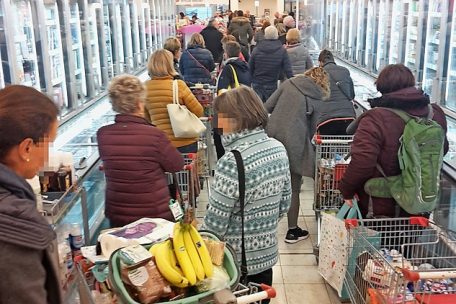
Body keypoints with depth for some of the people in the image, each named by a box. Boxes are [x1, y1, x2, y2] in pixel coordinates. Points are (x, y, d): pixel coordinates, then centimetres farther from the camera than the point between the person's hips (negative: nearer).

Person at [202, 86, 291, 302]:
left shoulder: (232, 162, -26)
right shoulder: (278, 149, -3)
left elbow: (216, 222, -21)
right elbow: (284, 205, 6)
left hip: (236, 262, -6)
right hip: (267, 255, 7)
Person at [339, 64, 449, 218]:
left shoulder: (375, 119, -24)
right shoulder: (436, 113, -3)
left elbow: (361, 163, -29)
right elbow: (442, 149, 12)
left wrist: (346, 191, -15)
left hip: (379, 208, -5)